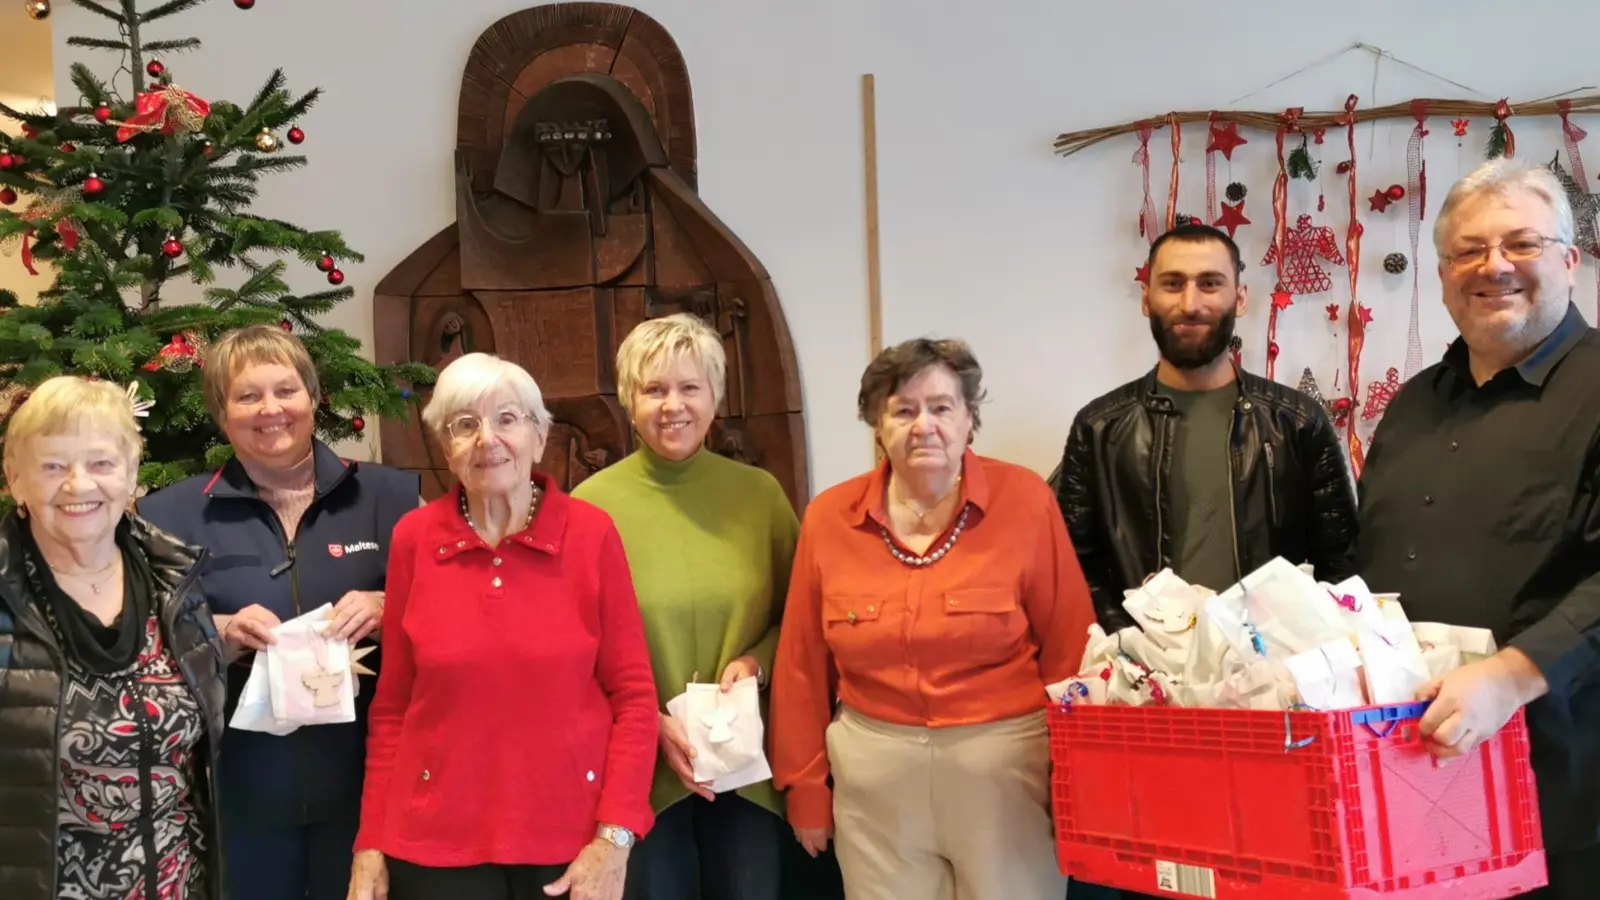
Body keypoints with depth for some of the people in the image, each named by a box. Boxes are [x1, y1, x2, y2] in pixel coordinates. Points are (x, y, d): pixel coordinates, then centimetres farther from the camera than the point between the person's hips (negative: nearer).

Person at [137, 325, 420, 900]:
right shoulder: (172, 516, 3)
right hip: (238, 790, 0)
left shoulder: (388, 495, 3)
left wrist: (388, 609, -16)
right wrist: (219, 635, -16)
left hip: (366, 781, 0)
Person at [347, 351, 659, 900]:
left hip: (573, 836, -1)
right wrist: (372, 842, 1)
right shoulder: (414, 539, -1)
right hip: (438, 840, 1)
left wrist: (615, 837, -11)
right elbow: (392, 706, 4)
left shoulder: (591, 532, -6)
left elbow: (633, 694, -4)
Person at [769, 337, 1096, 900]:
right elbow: (805, 666, 4)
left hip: (1006, 765, -2)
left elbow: (1068, 650, -5)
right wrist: (805, 787, 7)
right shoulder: (828, 517, -1)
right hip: (875, 775, 2)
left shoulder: (1024, 500, -8)